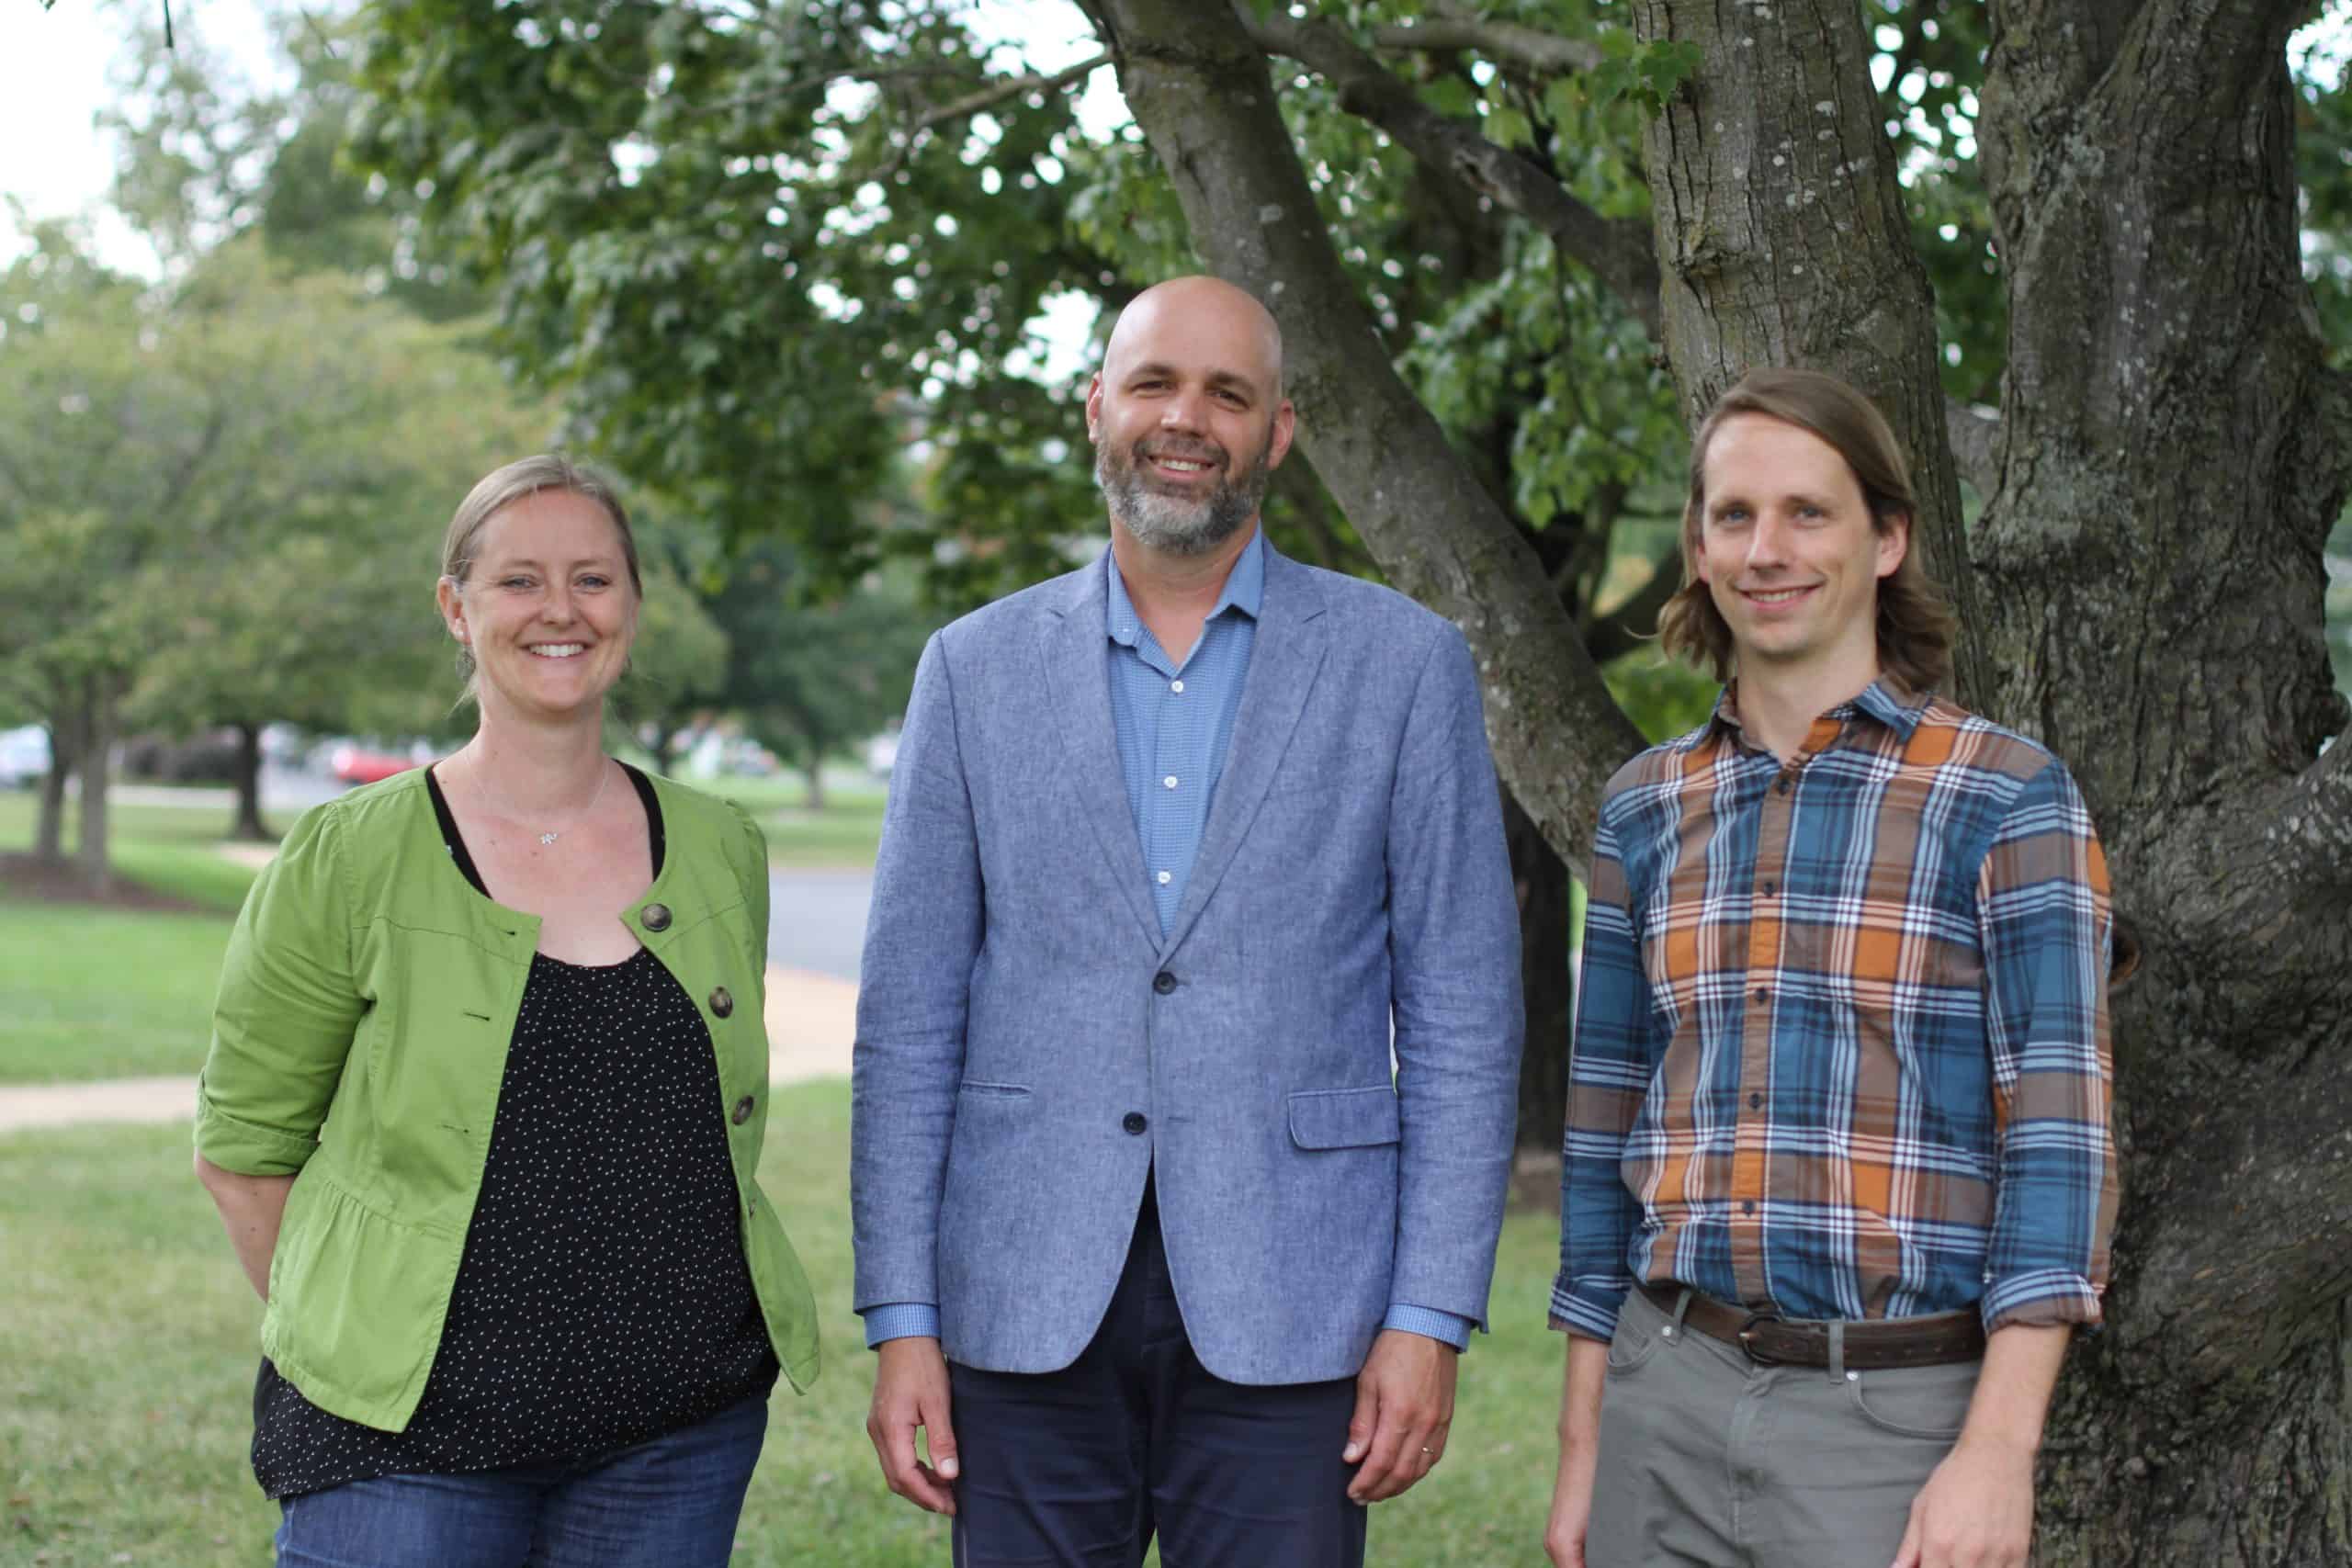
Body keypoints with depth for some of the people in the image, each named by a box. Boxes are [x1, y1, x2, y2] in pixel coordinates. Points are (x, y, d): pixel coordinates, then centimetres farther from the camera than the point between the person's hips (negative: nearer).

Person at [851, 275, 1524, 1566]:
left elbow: (1461, 1018, 1)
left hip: (1284, 1314, -1)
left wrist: (1429, 1316, -5)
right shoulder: (977, 669, 7)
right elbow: (909, 1022, 6)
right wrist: (901, 1319, 1)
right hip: (1027, 1306, 2)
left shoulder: (1402, 663, 3)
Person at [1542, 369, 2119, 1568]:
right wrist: (1582, 1445, 11)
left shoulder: (2006, 798, -4)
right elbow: (1609, 1129, 13)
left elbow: (2057, 1131, -9)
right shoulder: (1646, 808, 9)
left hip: (1901, 1418, -4)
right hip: (1668, 1394, 4)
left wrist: (1998, 1450, -17)